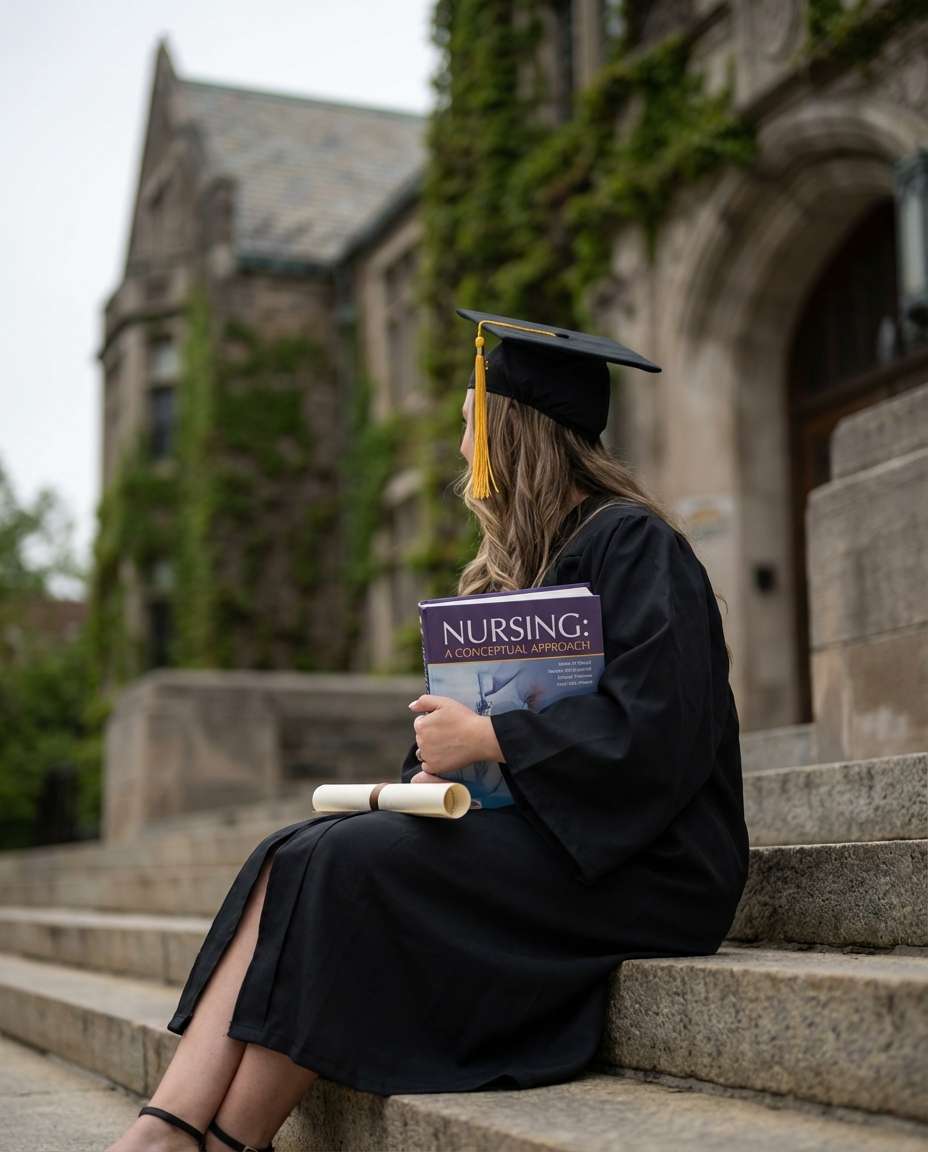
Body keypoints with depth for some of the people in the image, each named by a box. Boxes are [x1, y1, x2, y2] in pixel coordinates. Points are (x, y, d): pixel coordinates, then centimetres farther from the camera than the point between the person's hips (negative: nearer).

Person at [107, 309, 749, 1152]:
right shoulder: (514, 563, 19)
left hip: (621, 862, -8)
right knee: (290, 859, -14)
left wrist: (484, 738, -16)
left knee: (345, 862, -25)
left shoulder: (633, 545, -8)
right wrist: (436, 764, -5)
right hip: (530, 831, 8)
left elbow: (652, 728, -21)